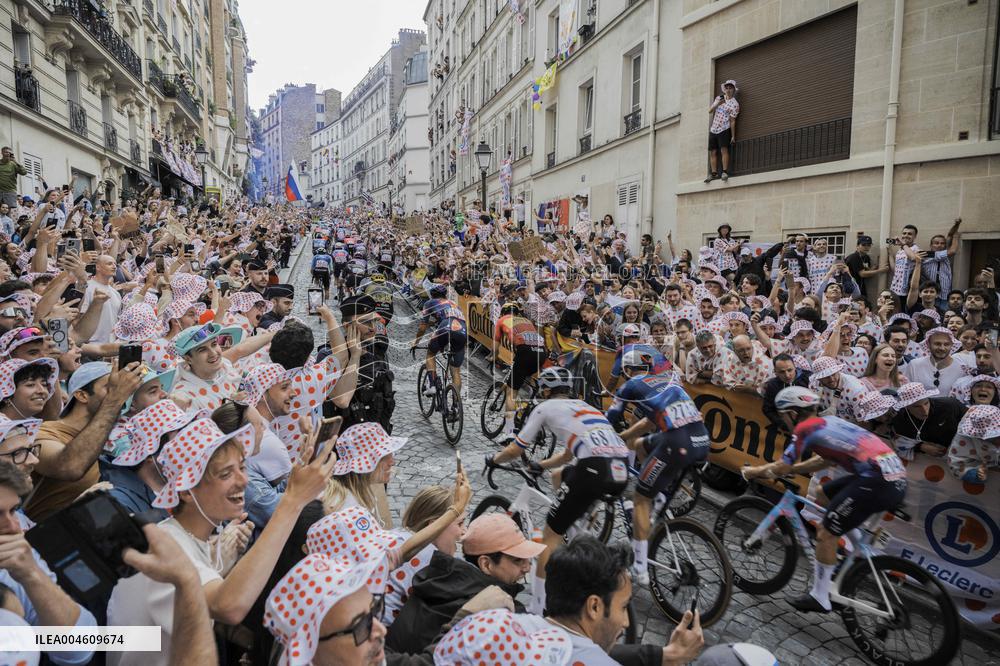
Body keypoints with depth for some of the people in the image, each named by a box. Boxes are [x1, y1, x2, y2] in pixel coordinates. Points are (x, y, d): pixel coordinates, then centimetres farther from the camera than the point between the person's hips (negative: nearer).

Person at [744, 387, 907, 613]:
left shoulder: (805, 428, -3)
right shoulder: (828, 422, 21)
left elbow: (781, 468, -2)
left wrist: (753, 471, 15)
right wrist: (787, 469, 31)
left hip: (878, 483, -9)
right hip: (895, 476, 9)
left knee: (825, 534, 1)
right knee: (823, 493, 24)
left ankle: (819, 598, 12)